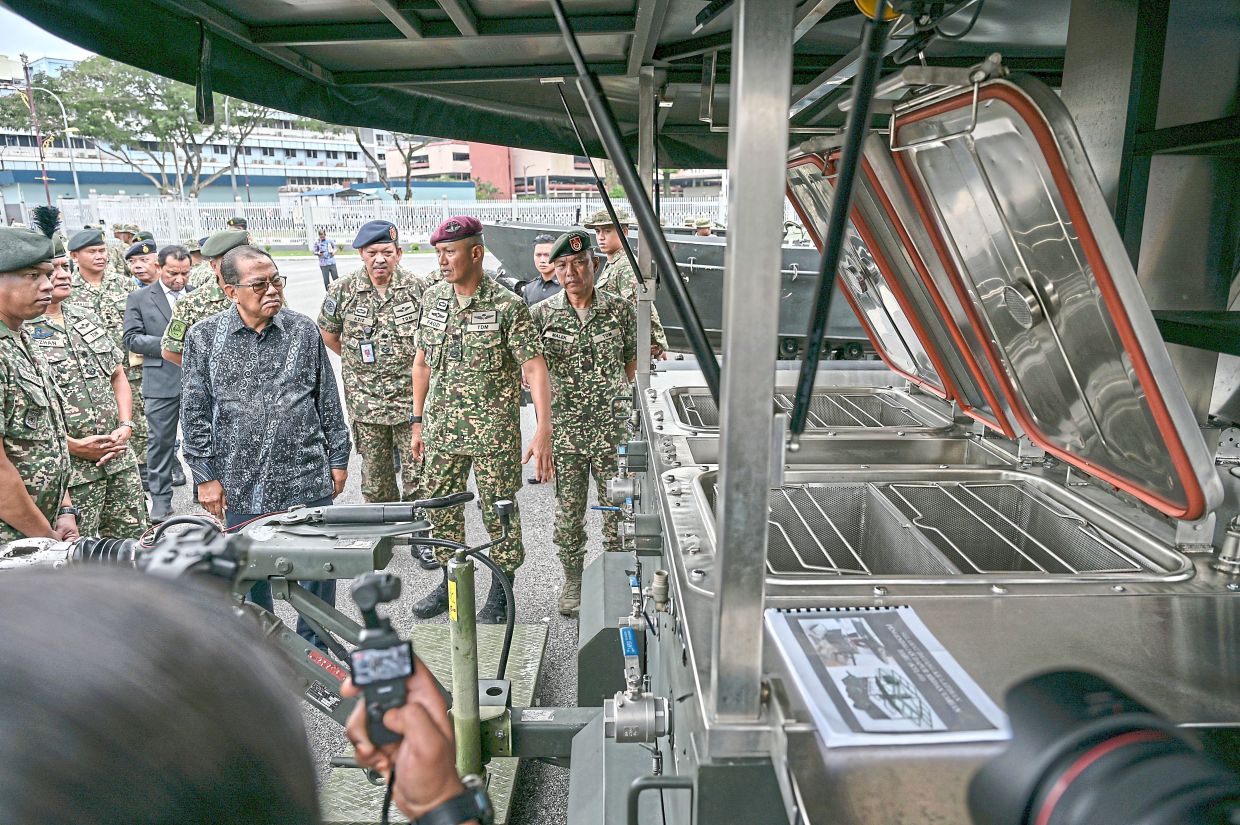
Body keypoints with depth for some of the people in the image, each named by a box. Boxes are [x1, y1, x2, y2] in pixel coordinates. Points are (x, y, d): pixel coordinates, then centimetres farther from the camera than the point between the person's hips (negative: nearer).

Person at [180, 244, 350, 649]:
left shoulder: (304, 330, 2)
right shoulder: (204, 337, -1)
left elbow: (328, 401, 6)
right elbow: (195, 415, 1)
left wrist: (338, 459, 6)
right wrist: (206, 476, -1)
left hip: (308, 479, 1)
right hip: (242, 485, 0)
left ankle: (314, 648, 30)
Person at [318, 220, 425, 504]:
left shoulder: (418, 288, -4)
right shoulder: (342, 291, -1)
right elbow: (328, 334, 14)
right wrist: (356, 363, 14)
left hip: (411, 399, -1)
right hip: (365, 404, 1)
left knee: (418, 479, 4)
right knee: (375, 482, 13)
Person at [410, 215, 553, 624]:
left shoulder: (508, 307, -13)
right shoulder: (432, 299, 4)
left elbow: (534, 369, -17)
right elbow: (423, 362, 13)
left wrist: (543, 430, -26)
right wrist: (418, 421, 13)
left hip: (494, 433, -5)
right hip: (440, 428, 5)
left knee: (499, 512, 7)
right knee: (441, 508, 15)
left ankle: (500, 594, 25)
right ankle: (451, 580, 37)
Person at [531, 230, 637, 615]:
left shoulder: (620, 309, 0)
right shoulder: (542, 314, 1)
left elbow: (635, 366, 7)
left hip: (614, 428, 0)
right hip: (564, 429, 1)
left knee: (619, 510, 7)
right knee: (568, 513, 9)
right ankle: (572, 580, 29)